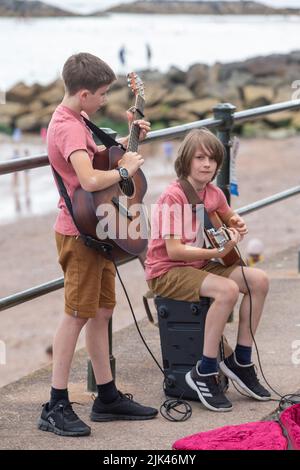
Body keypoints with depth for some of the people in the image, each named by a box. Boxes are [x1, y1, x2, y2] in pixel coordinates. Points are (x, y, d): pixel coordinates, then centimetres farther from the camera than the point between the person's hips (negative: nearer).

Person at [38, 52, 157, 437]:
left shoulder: (73, 120, 11)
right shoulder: (68, 127, -21)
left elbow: (95, 157, 25)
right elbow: (89, 179, -35)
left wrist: (128, 140, 13)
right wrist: (126, 170, -19)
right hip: (79, 232, -10)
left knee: (101, 311, 14)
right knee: (77, 315, -6)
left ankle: (108, 398, 22)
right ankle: (56, 408, -1)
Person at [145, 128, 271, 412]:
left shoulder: (213, 194, 4)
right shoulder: (173, 197, -19)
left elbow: (229, 216, 27)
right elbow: (173, 250, -24)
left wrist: (237, 226, 3)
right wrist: (218, 252, -29)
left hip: (199, 265, 8)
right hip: (166, 272, -8)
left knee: (259, 280, -9)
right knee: (227, 289, -31)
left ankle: (241, 360, 2)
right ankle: (204, 373, -21)